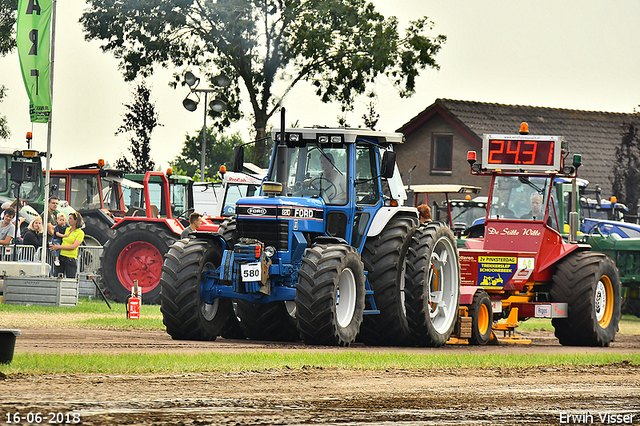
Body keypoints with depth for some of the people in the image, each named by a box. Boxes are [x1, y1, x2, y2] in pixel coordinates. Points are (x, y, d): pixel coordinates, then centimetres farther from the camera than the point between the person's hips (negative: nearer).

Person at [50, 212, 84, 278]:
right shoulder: (67, 230, 16)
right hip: (61, 257, 6)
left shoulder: (80, 233, -2)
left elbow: (74, 246, -13)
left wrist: (59, 247, -12)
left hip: (71, 258, -6)